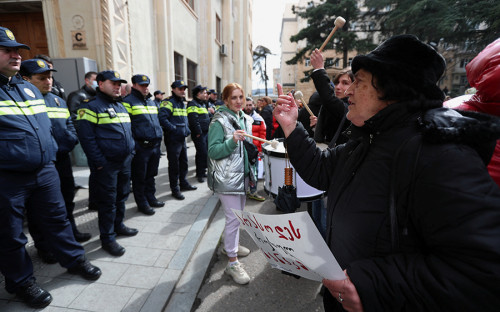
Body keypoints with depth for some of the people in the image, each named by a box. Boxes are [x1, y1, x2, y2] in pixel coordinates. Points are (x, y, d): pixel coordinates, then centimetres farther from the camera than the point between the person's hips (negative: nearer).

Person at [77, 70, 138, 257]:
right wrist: (99, 162, -17)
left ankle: (118, 225, 37)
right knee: (107, 201, 1)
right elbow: (86, 137, -15)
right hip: (106, 165, -7)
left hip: (125, 161, 8)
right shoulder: (91, 106, -10)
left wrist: (130, 151, 15)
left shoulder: (121, 106, 16)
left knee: (122, 196, 18)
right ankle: (107, 238, 15)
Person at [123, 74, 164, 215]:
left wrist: (159, 137, 18)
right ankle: (142, 203, 19)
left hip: (155, 145, 7)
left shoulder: (152, 102, 17)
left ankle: (151, 198, 33)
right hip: (140, 147, -7)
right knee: (140, 177, 6)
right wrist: (133, 145, -17)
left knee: (151, 174, 19)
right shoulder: (128, 102, -8)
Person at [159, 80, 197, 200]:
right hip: (173, 139, -9)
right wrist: (174, 129, -23)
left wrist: (187, 129, 11)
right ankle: (175, 189, 12)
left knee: (184, 162, 18)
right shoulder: (169, 102, -12)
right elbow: (162, 118, -24)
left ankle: (183, 183, 34)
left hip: (182, 138, 9)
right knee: (174, 164, 0)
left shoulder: (182, 103, 17)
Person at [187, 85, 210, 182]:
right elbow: (193, 119, -19)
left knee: (205, 152, 13)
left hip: (206, 132, 9)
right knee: (202, 153, -8)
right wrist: (198, 132, -20)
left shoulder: (203, 104, 21)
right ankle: (199, 174, 2)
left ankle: (203, 170, 25)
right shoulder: (193, 104, -10)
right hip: (199, 134, -9)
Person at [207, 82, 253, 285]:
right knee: (233, 217, -5)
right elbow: (213, 151, -18)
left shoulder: (245, 119, 11)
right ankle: (232, 263, 9)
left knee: (239, 213, 19)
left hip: (242, 175, 8)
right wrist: (232, 141, -32)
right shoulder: (219, 121, -13)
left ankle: (231, 245, 41)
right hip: (226, 177, -8)